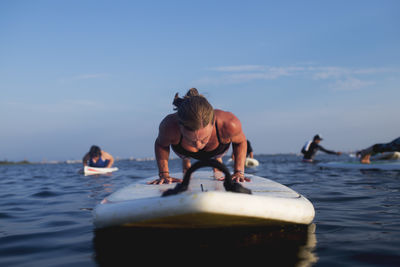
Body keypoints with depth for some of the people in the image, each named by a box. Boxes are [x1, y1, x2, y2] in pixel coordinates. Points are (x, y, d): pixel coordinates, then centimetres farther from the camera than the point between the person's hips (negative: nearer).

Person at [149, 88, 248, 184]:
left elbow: (241, 141, -21)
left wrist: (239, 172, -25)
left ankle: (217, 158, 69)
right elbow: (160, 144, -19)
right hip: (183, 150, -1)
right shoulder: (170, 126, -46)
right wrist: (164, 174, -26)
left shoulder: (229, 124, -47)